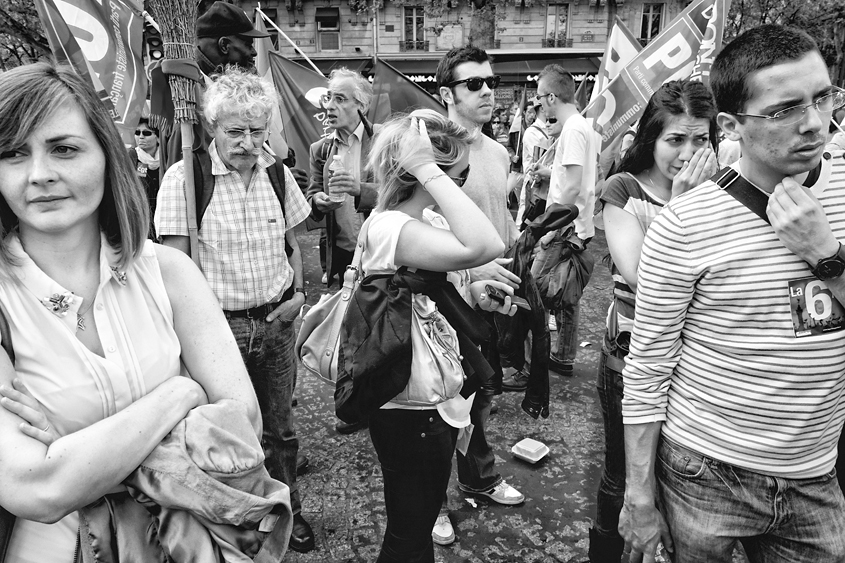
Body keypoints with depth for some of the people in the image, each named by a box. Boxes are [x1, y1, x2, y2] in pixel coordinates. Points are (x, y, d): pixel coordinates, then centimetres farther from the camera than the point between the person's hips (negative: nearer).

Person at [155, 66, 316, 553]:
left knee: (279, 428, 17)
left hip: (277, 322, 4)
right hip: (220, 327, -3)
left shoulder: (278, 174, 2)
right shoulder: (184, 178, -11)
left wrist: (298, 294, 1)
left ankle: (288, 513, 39)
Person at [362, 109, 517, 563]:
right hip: (410, 411, -9)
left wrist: (473, 292, -2)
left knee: (424, 515, 29)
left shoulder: (430, 220, 2)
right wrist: (427, 170, -36)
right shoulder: (391, 227, -28)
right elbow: (484, 247, -44)